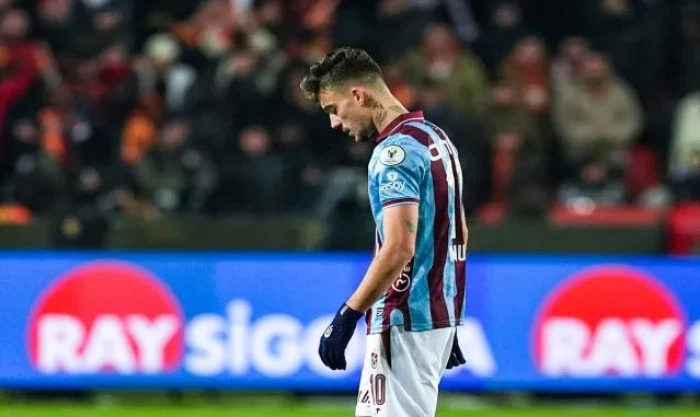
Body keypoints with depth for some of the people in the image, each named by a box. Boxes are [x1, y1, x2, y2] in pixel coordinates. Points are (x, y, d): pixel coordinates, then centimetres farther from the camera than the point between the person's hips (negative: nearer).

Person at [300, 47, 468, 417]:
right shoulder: (437, 138, 14)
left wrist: (348, 315, -23)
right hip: (440, 314, 10)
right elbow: (458, 233, 20)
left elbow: (399, 248, -25)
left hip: (405, 321, -10)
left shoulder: (396, 150, -16)